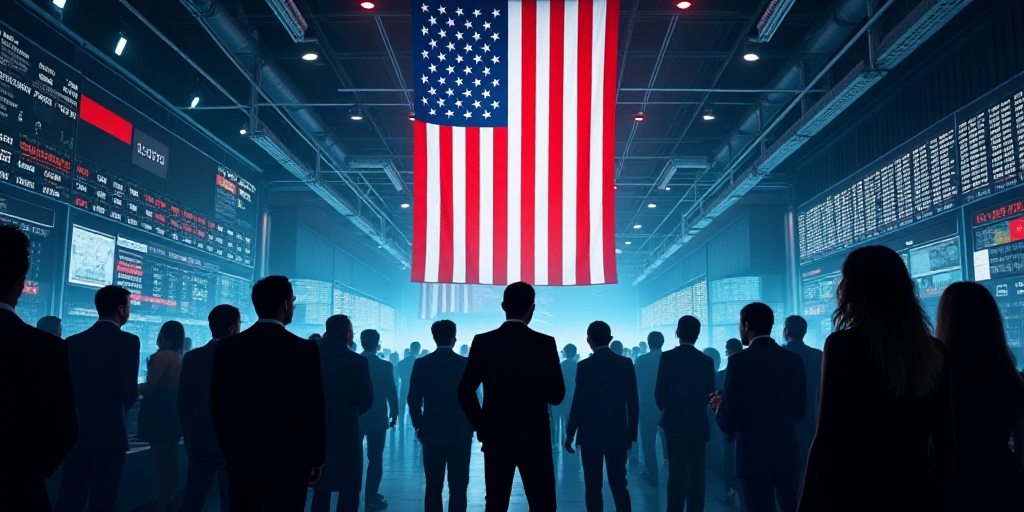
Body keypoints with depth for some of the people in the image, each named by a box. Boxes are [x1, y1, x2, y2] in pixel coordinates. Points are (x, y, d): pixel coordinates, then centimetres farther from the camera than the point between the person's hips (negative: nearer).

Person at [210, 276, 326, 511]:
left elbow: (218, 406, 4)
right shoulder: (305, 350, -11)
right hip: (289, 460, -3)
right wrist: (316, 461, 2)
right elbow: (314, 410, -9)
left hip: (242, 458, 3)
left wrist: (229, 451, 16)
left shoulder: (227, 347, -1)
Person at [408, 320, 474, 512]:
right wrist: (470, 427, 9)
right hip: (460, 434, -1)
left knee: (433, 487, 8)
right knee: (458, 488, 3)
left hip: (432, 433, 1)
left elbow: (413, 400, -1)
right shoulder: (466, 364, -4)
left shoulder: (421, 364, -2)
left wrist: (419, 426, 10)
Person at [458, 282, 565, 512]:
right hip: (535, 438, -2)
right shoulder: (545, 343, -8)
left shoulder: (482, 342, -3)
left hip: (495, 437, 2)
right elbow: (557, 395, -4)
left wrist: (481, 427, 7)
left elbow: (465, 391, -3)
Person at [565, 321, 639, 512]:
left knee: (593, 487, 6)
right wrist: (632, 433, 9)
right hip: (618, 434, 3)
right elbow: (633, 402, 0)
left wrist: (570, 433, 1)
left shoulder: (585, 366, -11)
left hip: (591, 435, -3)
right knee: (619, 485, 11)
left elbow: (579, 402, -11)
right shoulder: (626, 363, -1)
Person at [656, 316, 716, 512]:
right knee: (696, 472, 6)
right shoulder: (706, 361, -3)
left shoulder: (668, 357, -9)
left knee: (677, 472, 4)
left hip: (674, 422, -1)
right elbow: (710, 394, 1)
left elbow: (659, 392, -9)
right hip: (699, 423, 2)